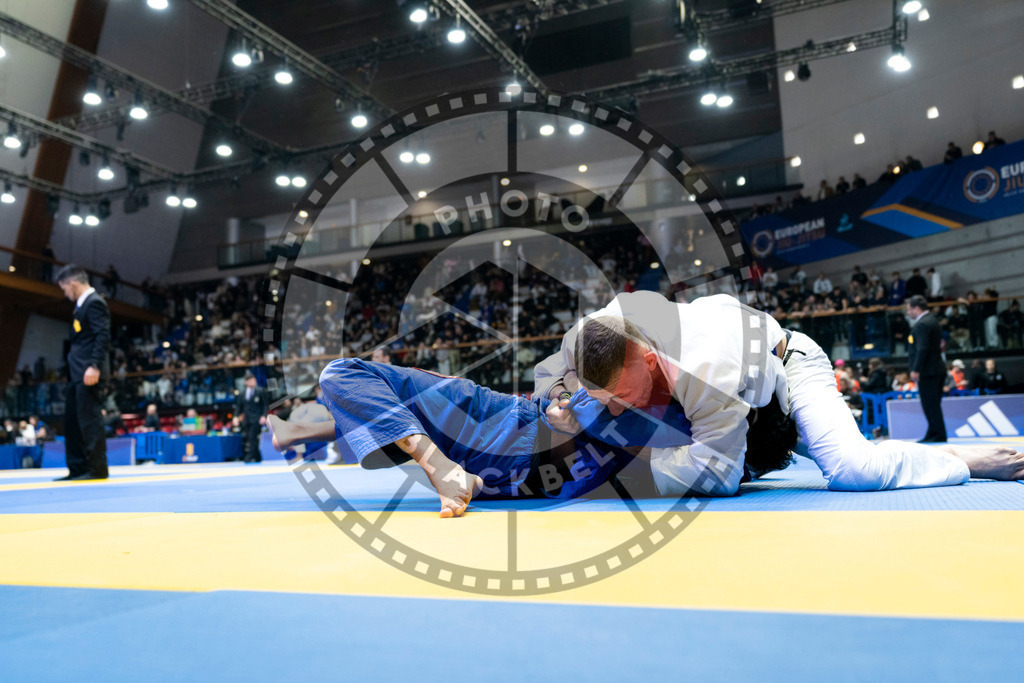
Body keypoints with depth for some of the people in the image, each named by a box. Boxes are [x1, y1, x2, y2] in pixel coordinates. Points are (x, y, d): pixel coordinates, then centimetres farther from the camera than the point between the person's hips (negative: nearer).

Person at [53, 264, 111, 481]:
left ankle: (98, 468, -3)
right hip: (77, 373, 10)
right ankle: (77, 468, 17)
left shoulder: (94, 303, -9)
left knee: (89, 418, -8)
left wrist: (95, 366, -26)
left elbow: (103, 336, -19)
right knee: (72, 420, 11)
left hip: (89, 373, -10)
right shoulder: (82, 305, 21)